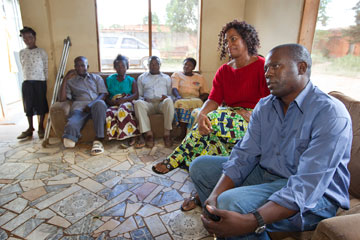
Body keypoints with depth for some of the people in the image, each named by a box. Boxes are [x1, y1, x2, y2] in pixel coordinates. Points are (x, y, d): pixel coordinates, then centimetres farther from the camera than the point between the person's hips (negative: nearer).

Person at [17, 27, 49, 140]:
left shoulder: (41, 52, 0)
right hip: (27, 83, 4)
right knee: (28, 106, 7)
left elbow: (46, 68, 0)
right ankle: (30, 128, 18)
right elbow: (23, 68, 15)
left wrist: (45, 82, -4)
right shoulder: (22, 52, 10)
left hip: (40, 81, -3)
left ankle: (41, 128, 12)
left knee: (41, 104, 1)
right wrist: (26, 79, 9)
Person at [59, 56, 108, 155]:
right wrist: (65, 79, 11)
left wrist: (91, 104, -9)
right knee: (71, 126, -41)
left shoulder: (96, 78, 27)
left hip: (96, 105, 1)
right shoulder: (71, 81, 27)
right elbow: (62, 99, 12)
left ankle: (98, 140, -41)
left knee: (100, 103, -43)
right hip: (80, 107, -1)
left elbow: (103, 94, 10)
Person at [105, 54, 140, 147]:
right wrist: (113, 102, -10)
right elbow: (106, 97, 12)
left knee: (122, 109, -39)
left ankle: (131, 136, -34)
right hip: (114, 105, 2)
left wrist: (123, 99, -17)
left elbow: (136, 95, 0)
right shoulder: (109, 79, 20)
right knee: (108, 113, -35)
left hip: (127, 103, -1)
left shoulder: (131, 80, 17)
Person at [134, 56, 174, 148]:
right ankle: (148, 133, -33)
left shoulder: (166, 78, 26)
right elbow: (139, 95, 21)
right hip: (148, 104, 1)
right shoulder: (141, 77, 27)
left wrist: (166, 97, -6)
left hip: (162, 103, 0)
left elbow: (171, 94, 18)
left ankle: (167, 133, -31)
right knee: (138, 103, -34)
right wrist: (142, 99, -3)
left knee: (169, 101, -38)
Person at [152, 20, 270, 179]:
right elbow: (213, 100, -3)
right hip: (229, 114, 5)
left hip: (252, 120, -5)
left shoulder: (262, 66, -4)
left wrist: (253, 115, -25)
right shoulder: (223, 71, 10)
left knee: (213, 120, -30)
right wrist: (201, 115, -24)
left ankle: (175, 160, -20)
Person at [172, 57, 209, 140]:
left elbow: (205, 93, 15)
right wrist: (178, 96, -21)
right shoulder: (176, 74, 19)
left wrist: (200, 98, -9)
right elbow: (174, 88, 2)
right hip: (181, 99, -1)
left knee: (198, 102, -35)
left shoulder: (200, 78, 23)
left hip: (195, 99, 1)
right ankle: (183, 132, -36)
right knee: (180, 103, -37)